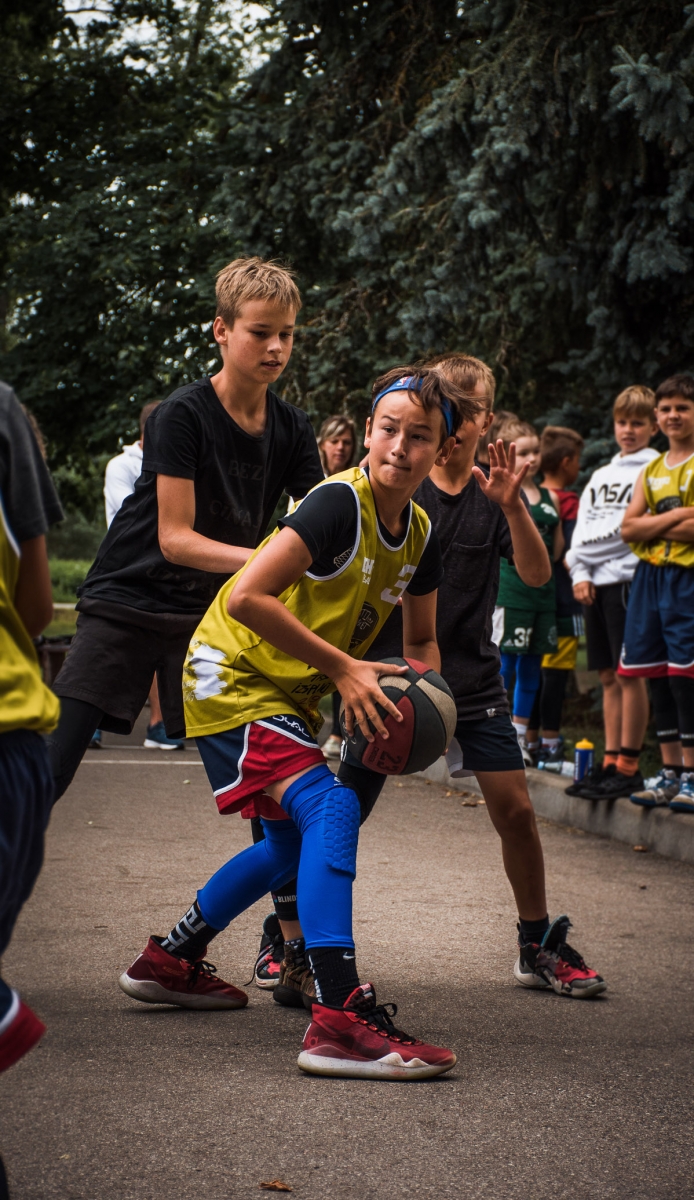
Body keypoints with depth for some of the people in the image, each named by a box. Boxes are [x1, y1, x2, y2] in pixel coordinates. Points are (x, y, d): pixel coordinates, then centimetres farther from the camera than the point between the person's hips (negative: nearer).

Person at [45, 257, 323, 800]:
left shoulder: (293, 429, 1)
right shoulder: (183, 414, -15)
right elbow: (174, 538, -19)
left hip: (210, 613, 5)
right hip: (127, 600, -5)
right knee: (47, 771, -12)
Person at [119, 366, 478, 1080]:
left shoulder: (419, 536, 2)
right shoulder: (339, 503, -23)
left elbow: (421, 641, 16)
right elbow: (245, 598, -30)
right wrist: (342, 668, -26)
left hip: (290, 691, 10)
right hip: (232, 675, -10)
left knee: (294, 843, 21)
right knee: (332, 808, -27)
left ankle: (169, 962, 39)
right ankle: (339, 1020, -36)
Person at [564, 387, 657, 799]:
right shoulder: (601, 476, 21)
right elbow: (582, 529, 16)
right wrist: (580, 574, 5)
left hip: (628, 579, -7)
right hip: (595, 582, 7)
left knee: (629, 673, -8)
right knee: (609, 677, 8)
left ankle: (629, 766, -5)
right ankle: (610, 761, 12)